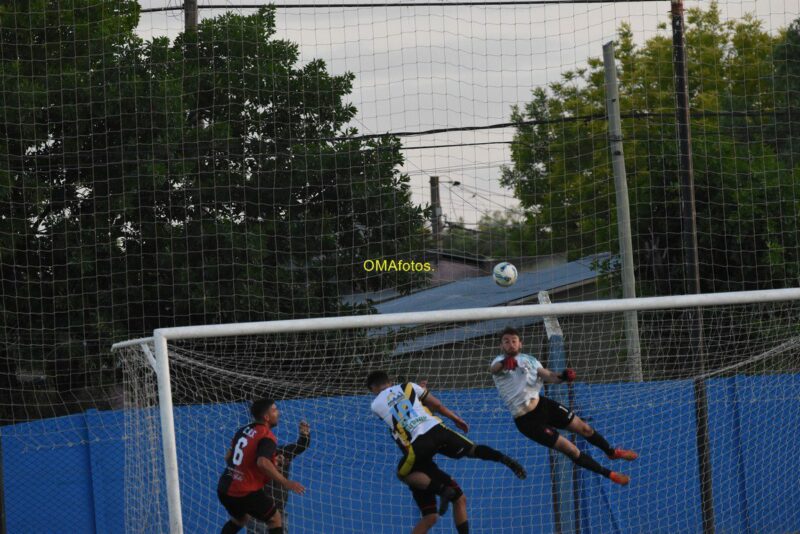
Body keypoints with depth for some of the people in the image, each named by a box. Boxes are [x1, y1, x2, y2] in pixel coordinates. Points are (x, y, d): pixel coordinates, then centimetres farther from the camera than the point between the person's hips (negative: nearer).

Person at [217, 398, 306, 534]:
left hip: (224, 489, 8)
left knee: (240, 519, 33)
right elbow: (263, 463, -33)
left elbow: (228, 457, 18)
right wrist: (286, 483, -27)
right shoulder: (267, 437, -15)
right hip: (246, 492, -7)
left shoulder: (243, 430, 9)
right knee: (276, 520, 10)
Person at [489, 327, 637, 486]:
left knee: (584, 428, 15)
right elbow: (493, 369, -40)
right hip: (527, 420, -6)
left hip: (542, 403, 6)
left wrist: (562, 376, -26)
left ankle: (611, 452, 44)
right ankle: (609, 474, 13)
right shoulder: (499, 361, -16)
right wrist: (504, 363, -65)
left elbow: (549, 376, -2)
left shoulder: (528, 359, 4)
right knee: (571, 450, -5)